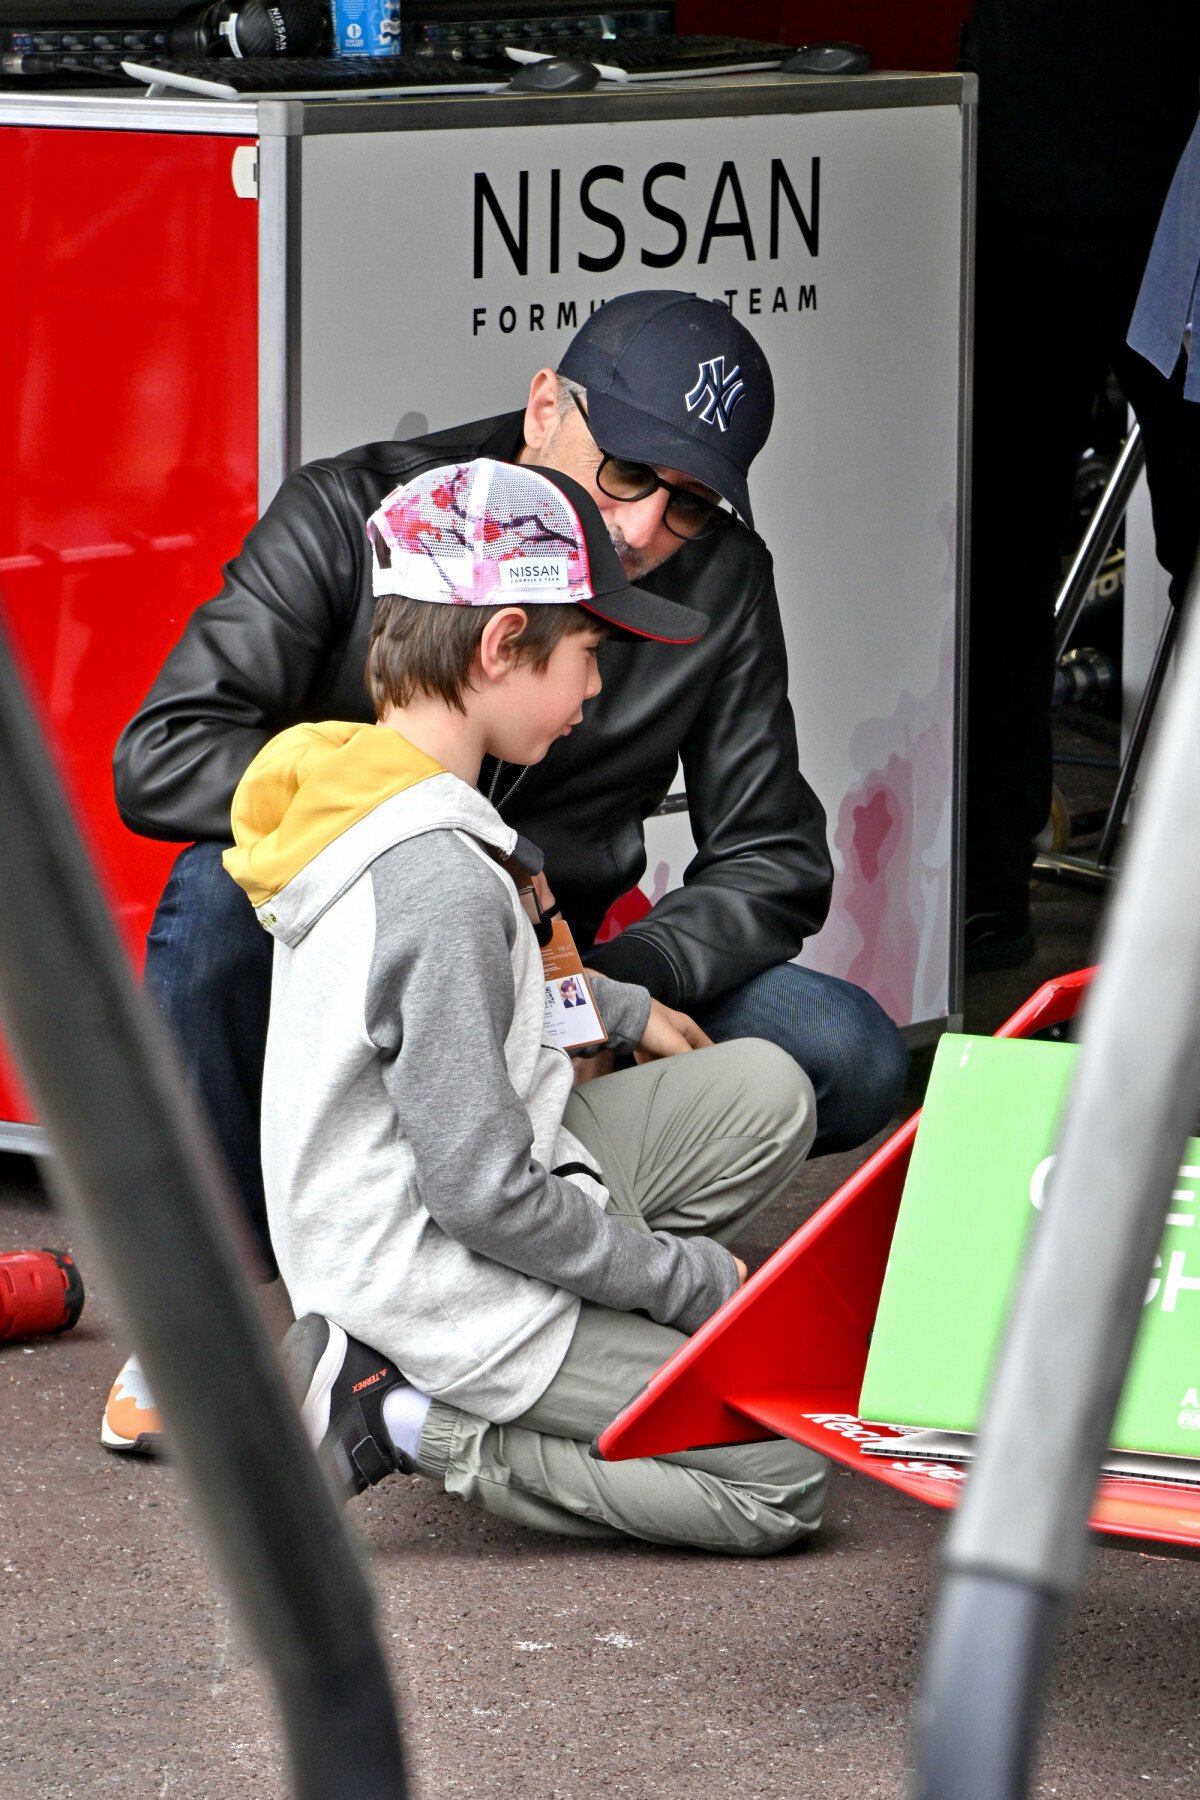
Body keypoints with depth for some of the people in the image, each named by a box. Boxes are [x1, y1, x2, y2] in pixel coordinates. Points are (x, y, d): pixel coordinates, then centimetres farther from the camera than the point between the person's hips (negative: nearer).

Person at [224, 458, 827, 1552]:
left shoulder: (362, 786, 2)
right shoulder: (440, 880, -27)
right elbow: (486, 1198, -25)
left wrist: (622, 1009, 31)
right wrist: (696, 1280, -13)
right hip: (441, 1282, -10)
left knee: (766, 1092, 14)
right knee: (779, 1481, -6)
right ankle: (408, 1416, -5)